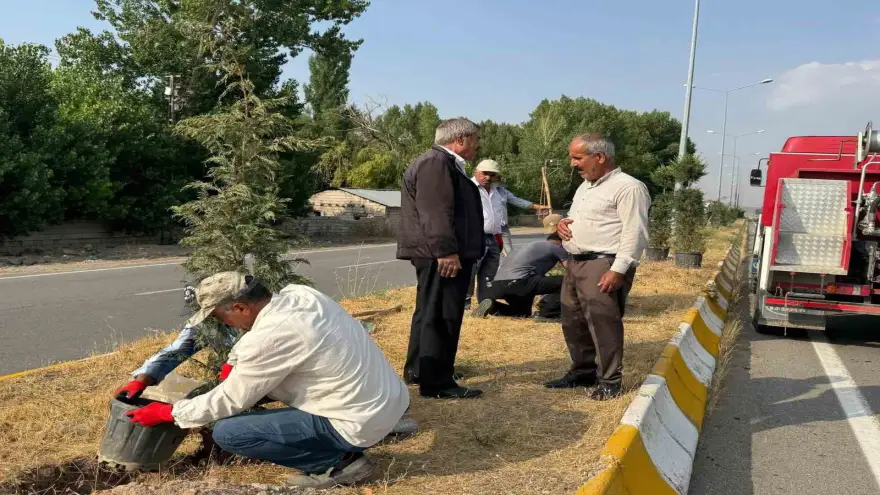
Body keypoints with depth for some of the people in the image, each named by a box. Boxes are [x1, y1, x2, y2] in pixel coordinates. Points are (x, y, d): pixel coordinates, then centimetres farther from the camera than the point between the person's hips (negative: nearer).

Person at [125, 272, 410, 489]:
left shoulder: (269, 338, -21)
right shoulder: (298, 293, 1)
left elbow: (230, 401, -7)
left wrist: (168, 413, 5)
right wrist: (236, 362, 7)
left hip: (361, 423, -9)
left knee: (226, 432, -5)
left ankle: (337, 463, -1)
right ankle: (341, 451, 16)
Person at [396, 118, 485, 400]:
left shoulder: (444, 164, 21)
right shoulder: (435, 164, -15)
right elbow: (435, 212, -24)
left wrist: (451, 251, 32)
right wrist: (446, 251, -27)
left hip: (440, 254, 12)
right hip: (442, 255, -12)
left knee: (430, 313, 18)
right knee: (441, 316, -8)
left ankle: (417, 371, 28)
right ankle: (436, 382, -4)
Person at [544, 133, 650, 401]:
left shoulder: (628, 187, -11)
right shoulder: (585, 186, 19)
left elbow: (634, 234, -16)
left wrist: (618, 270, -22)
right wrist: (563, 223, 8)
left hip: (603, 265, -9)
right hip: (575, 263, 9)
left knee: (603, 324, -7)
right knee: (573, 322, 13)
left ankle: (609, 381, 5)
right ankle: (583, 371, 28)